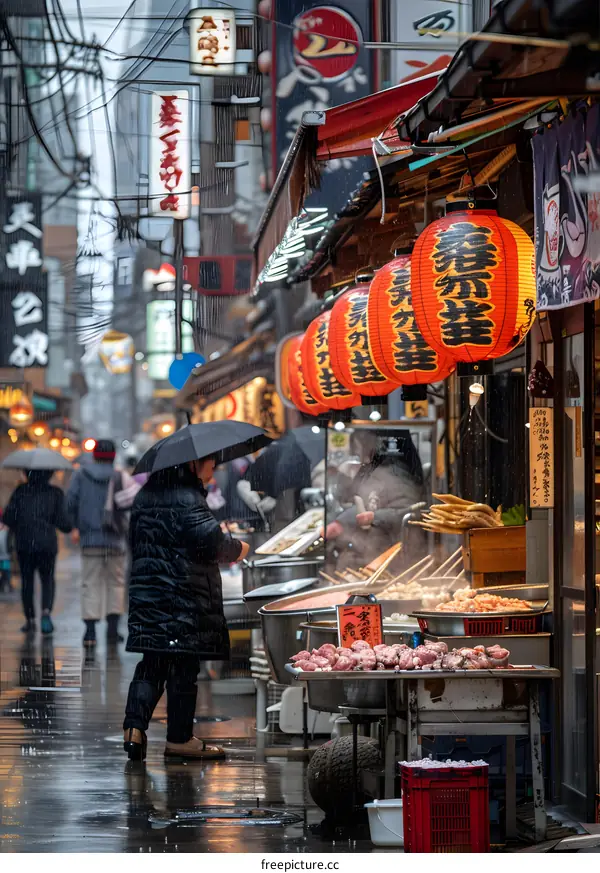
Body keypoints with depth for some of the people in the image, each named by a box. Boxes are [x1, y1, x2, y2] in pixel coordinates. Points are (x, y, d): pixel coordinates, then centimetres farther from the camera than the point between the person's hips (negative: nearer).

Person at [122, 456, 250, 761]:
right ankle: (179, 738, 7)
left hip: (147, 594, 8)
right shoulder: (188, 499, -14)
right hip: (184, 596, -8)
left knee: (152, 664, 11)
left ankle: (134, 727, -2)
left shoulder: (145, 496, 13)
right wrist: (237, 549, 0)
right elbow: (210, 540, -21)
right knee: (184, 666, 1)